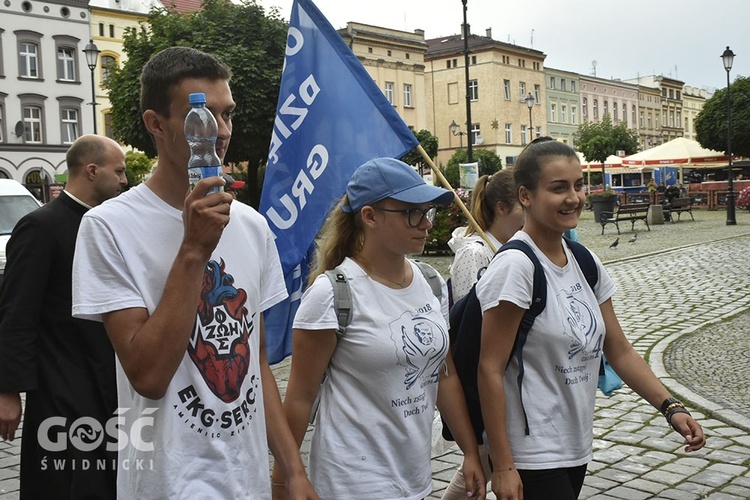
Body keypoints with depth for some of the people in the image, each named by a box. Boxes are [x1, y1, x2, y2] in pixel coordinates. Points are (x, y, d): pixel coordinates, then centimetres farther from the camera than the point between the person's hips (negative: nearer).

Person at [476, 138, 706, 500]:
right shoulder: (515, 266, -18)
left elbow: (619, 351, 10)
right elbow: (490, 369, -19)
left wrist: (670, 407, -2)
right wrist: (502, 467, -19)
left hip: (576, 447, 8)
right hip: (530, 457, -7)